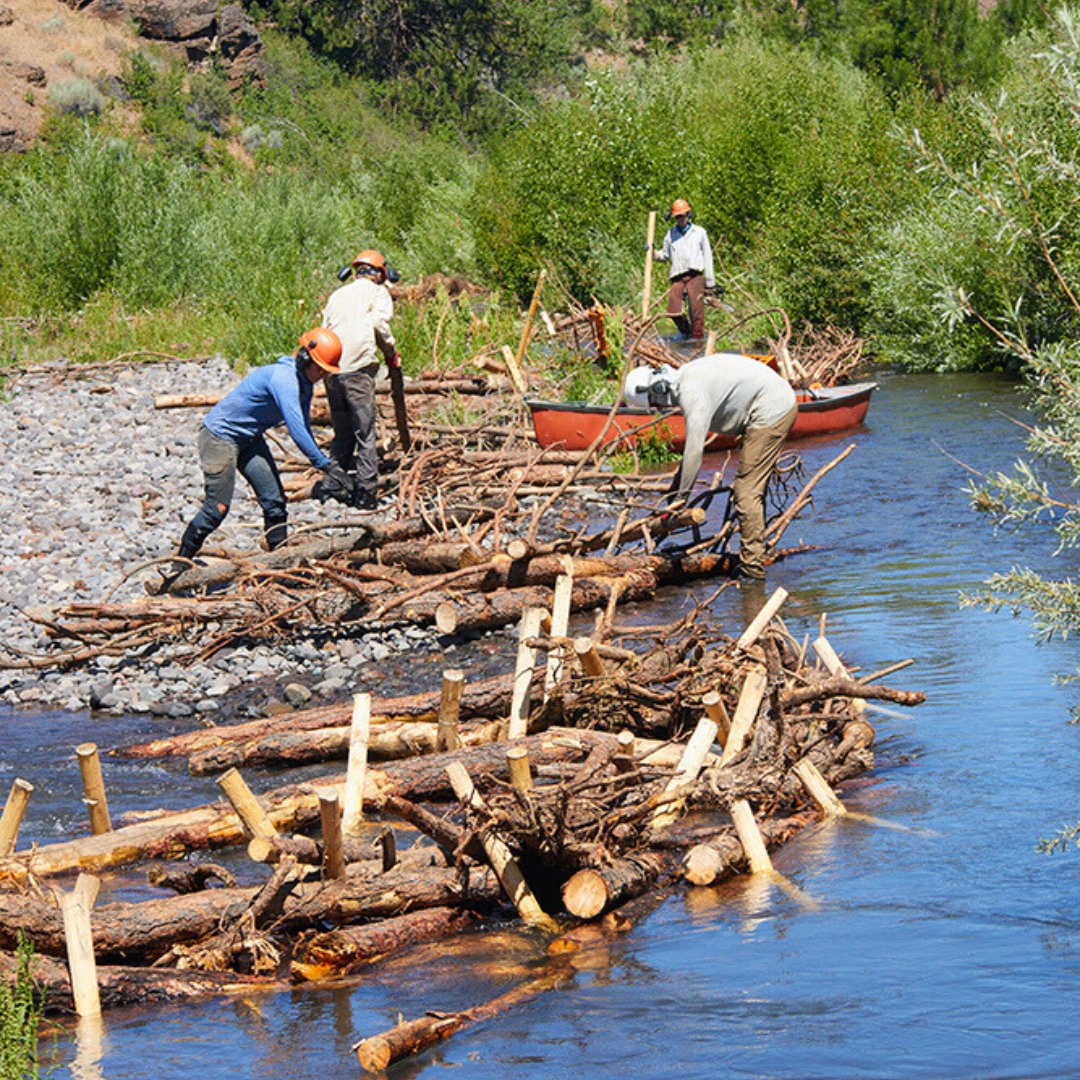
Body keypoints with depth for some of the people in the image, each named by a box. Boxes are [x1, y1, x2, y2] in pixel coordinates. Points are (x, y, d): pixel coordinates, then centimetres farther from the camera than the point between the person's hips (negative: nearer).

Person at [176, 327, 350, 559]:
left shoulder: (304, 383, 1)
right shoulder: (283, 379, -29)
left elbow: (304, 429, 10)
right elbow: (297, 432, -33)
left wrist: (322, 470, 1)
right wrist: (327, 466, -30)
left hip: (250, 439, 9)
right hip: (220, 434, -9)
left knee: (275, 502, 0)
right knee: (218, 507, -9)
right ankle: (181, 561, 5)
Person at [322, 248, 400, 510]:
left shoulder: (337, 295, 24)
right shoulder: (377, 292, 8)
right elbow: (379, 322, -9)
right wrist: (391, 353, 3)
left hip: (331, 370, 5)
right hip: (357, 369, -5)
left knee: (342, 433, 15)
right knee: (365, 433, -3)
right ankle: (366, 494, -6)